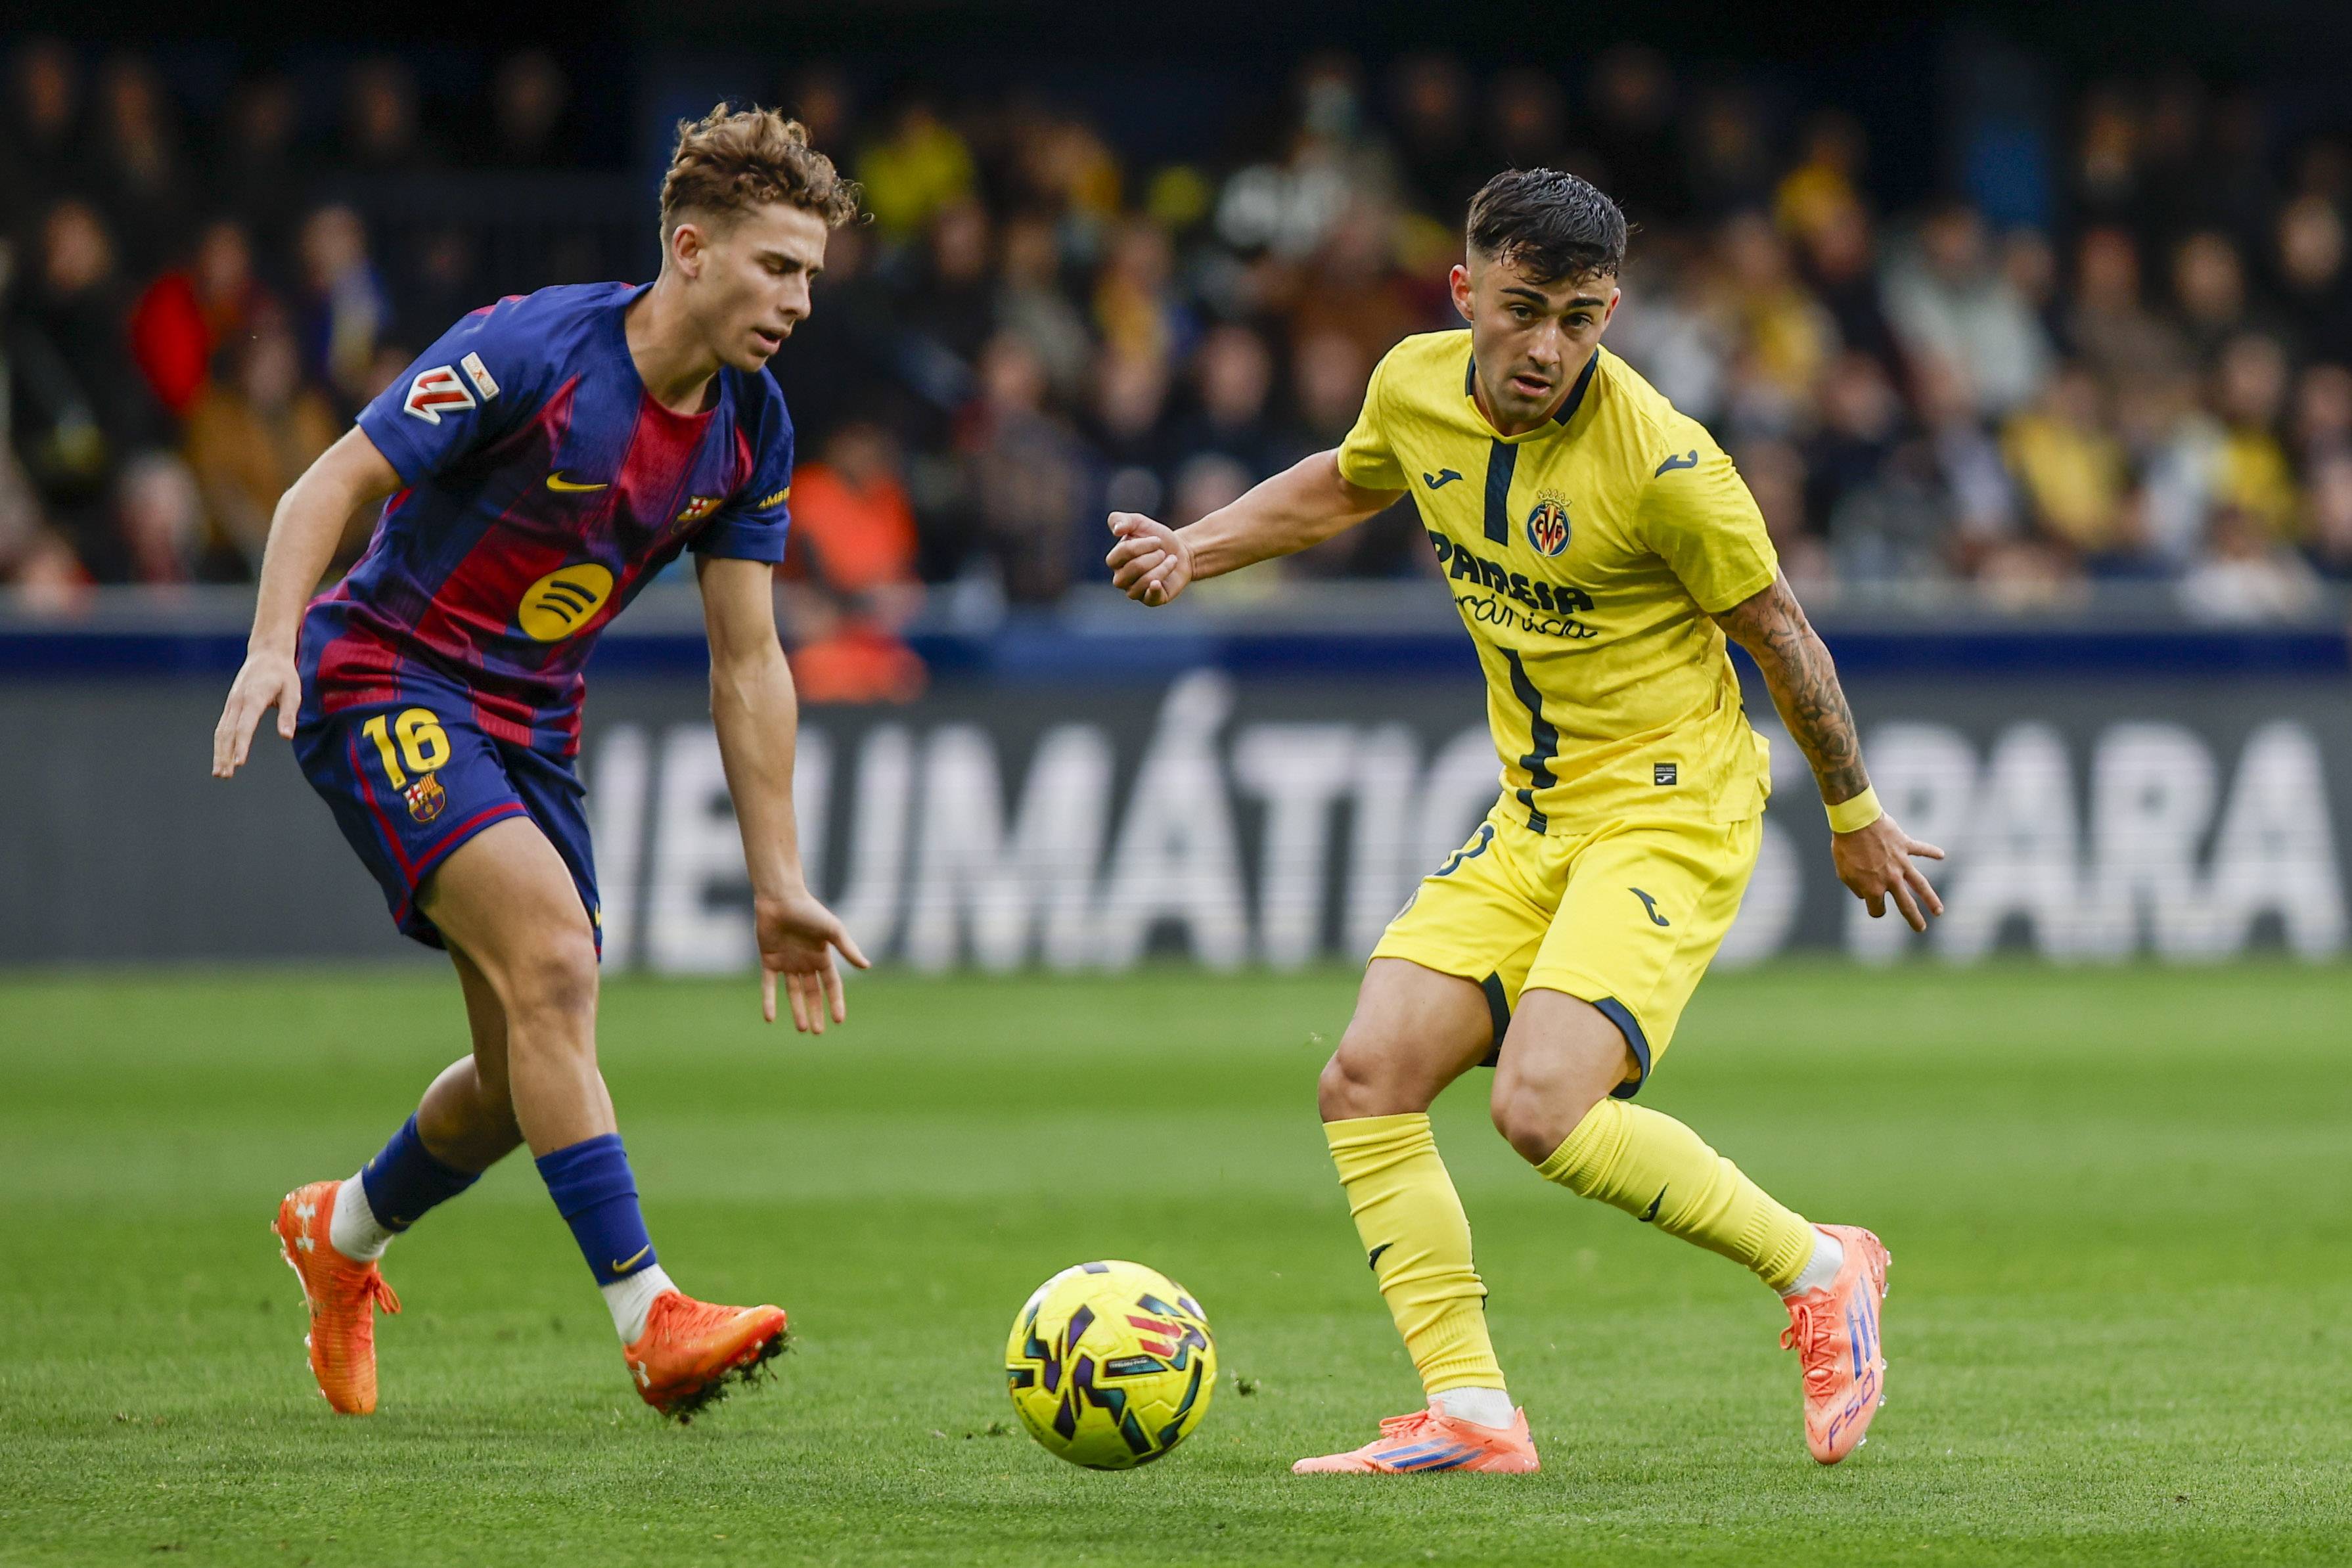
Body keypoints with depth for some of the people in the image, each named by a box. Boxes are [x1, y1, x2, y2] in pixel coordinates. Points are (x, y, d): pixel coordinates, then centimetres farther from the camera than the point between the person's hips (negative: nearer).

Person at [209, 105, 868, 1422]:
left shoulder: (751, 429, -1)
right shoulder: (532, 350, -20)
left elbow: (747, 660, 5)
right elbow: (330, 488, -17)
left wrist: (780, 883, 3)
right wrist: (275, 647, -33)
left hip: (531, 719, 7)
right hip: (390, 679, -7)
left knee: (529, 1074, 6)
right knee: (552, 956, -26)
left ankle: (345, 1234, 37)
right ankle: (650, 1319, -29)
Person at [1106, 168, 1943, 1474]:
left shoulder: (1665, 464, -21)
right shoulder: (1418, 387, -3)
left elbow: (1777, 632, -7)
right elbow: (1344, 485, 22)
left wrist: (1855, 817, 4)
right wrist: (1193, 550, 9)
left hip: (1669, 812, -7)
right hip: (1532, 817, 7)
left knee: (1542, 1108, -24)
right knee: (1366, 1084, -5)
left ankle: (1818, 1272, -3)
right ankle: (1469, 1414, -2)